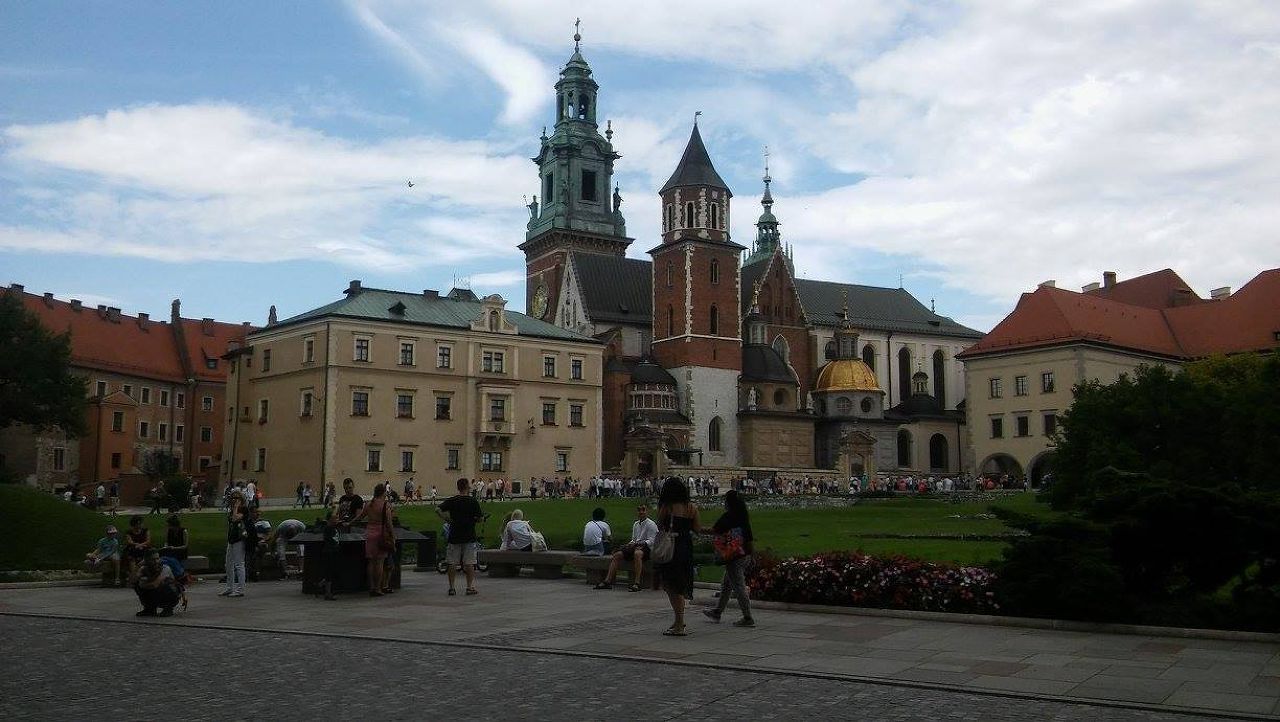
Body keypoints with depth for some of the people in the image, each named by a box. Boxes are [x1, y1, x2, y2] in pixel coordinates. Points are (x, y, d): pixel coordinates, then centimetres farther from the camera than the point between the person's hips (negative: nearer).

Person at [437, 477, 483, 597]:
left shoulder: (451, 500, 1)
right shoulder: (473, 501, -6)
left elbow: (438, 509, -10)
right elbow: (480, 518, -5)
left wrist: (446, 519, 1)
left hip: (454, 536, 2)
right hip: (469, 536, -2)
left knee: (452, 564, 6)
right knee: (469, 564, 3)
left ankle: (451, 587, 6)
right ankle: (470, 587, 3)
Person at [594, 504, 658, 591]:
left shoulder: (651, 524, -1)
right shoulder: (635, 524, 21)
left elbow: (651, 541, -9)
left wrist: (639, 543, -23)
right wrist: (630, 543, 2)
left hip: (647, 548, -7)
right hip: (635, 546, 7)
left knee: (637, 553, -41)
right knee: (617, 554, -12)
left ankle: (637, 583, -45)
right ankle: (607, 581, -16)